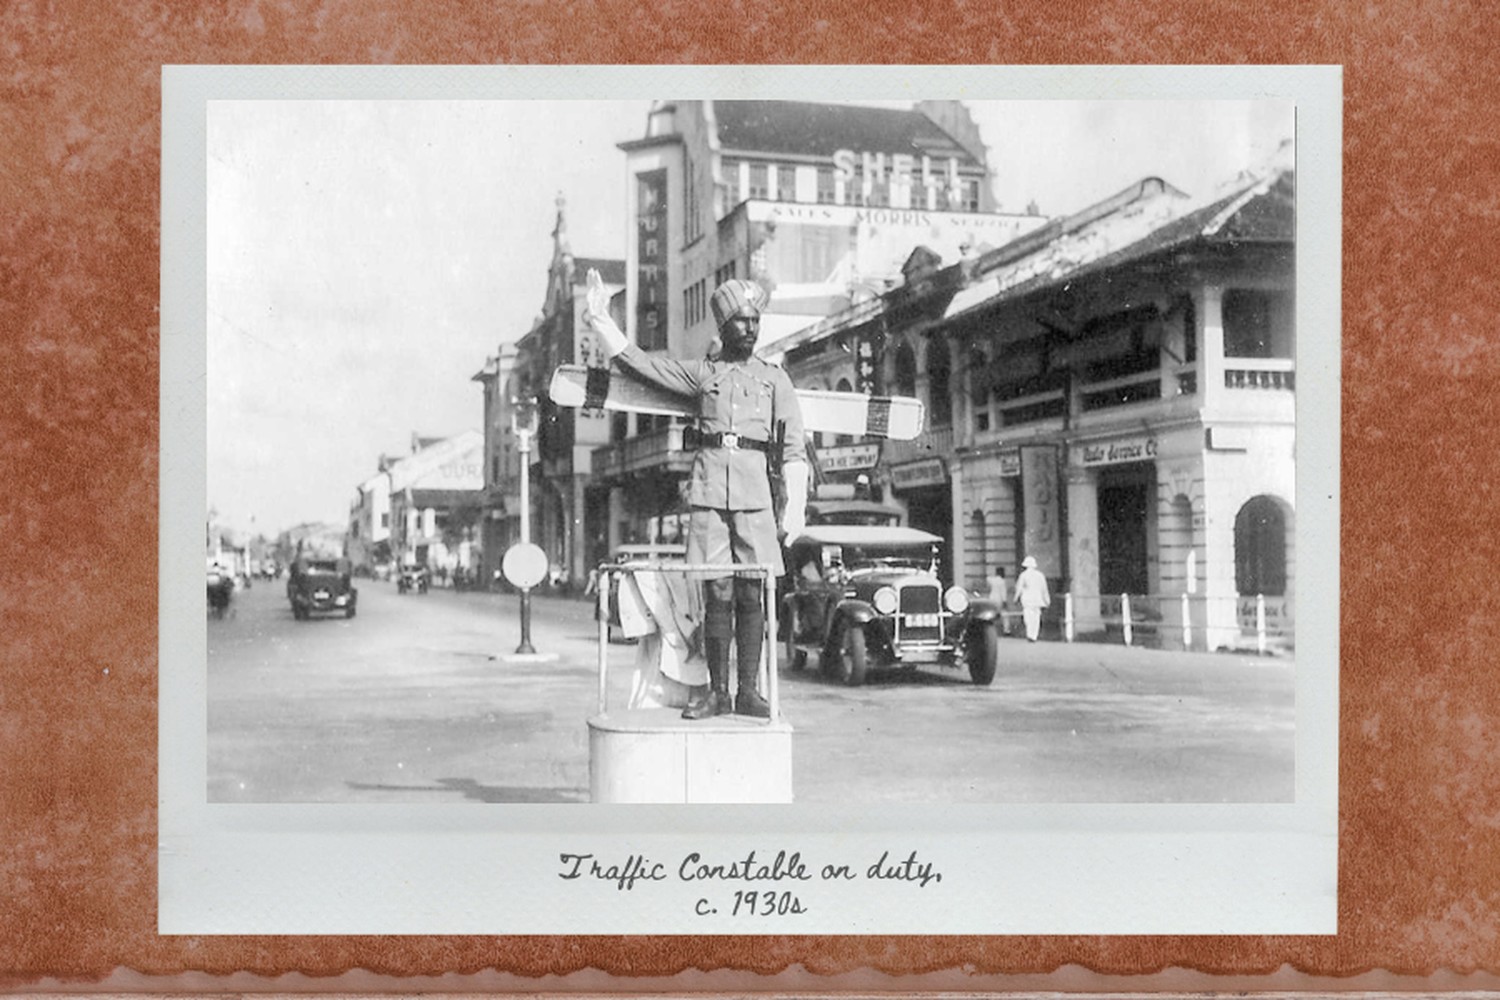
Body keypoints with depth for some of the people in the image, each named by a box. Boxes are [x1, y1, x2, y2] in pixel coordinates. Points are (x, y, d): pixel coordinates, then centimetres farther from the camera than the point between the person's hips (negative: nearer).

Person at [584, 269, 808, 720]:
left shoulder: (774, 378, 13)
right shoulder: (701, 373, 16)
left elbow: (793, 449, 7)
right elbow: (634, 361, 14)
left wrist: (796, 506, -3)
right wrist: (599, 318, 6)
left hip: (754, 492, 0)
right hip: (708, 489, 0)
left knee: (751, 594, -1)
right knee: (717, 592, -1)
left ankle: (749, 691, 4)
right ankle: (717, 691, 5)